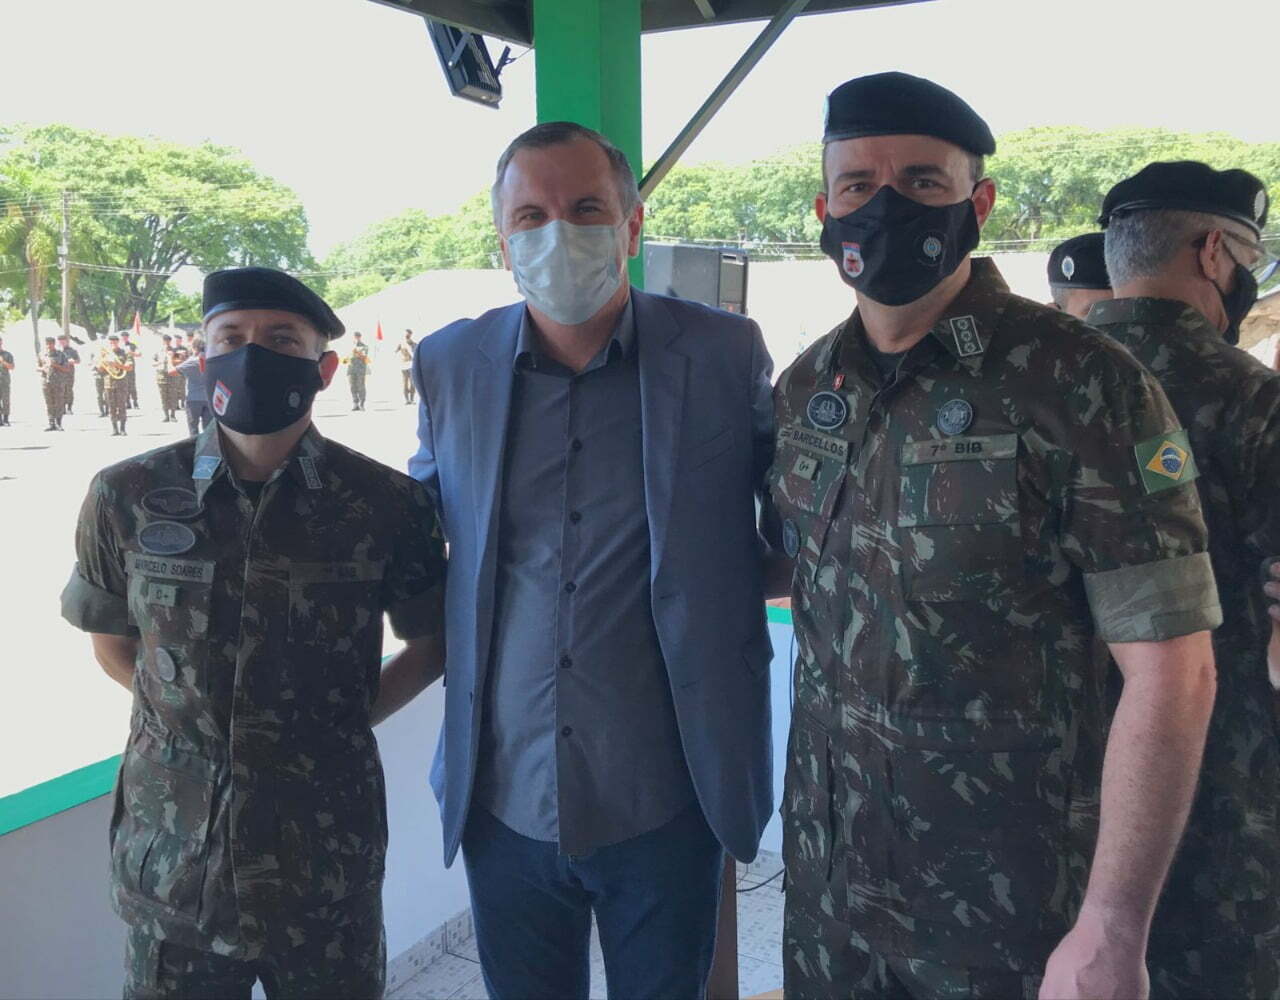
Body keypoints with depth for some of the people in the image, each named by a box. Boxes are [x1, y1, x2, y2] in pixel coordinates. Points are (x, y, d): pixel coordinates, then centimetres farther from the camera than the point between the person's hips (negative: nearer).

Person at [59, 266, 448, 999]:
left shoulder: (385, 505, -8)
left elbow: (437, 640, 6)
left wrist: (347, 719, -1)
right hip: (173, 869, 1)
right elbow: (112, 638, 12)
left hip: (328, 868, -1)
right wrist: (186, 712, 3)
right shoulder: (129, 498, -4)